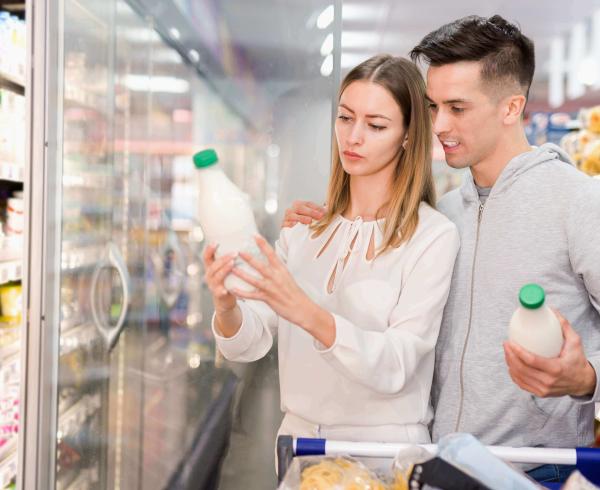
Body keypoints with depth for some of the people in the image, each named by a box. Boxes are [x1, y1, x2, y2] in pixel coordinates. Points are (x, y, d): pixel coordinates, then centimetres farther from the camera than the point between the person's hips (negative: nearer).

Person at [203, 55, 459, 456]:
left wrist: (306, 313, -30)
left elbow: (395, 368, -16)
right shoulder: (303, 229, 4)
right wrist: (227, 308, -22)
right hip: (299, 435, 3)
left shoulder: (433, 236, -9)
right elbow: (248, 345, 0)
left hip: (384, 446, -3)